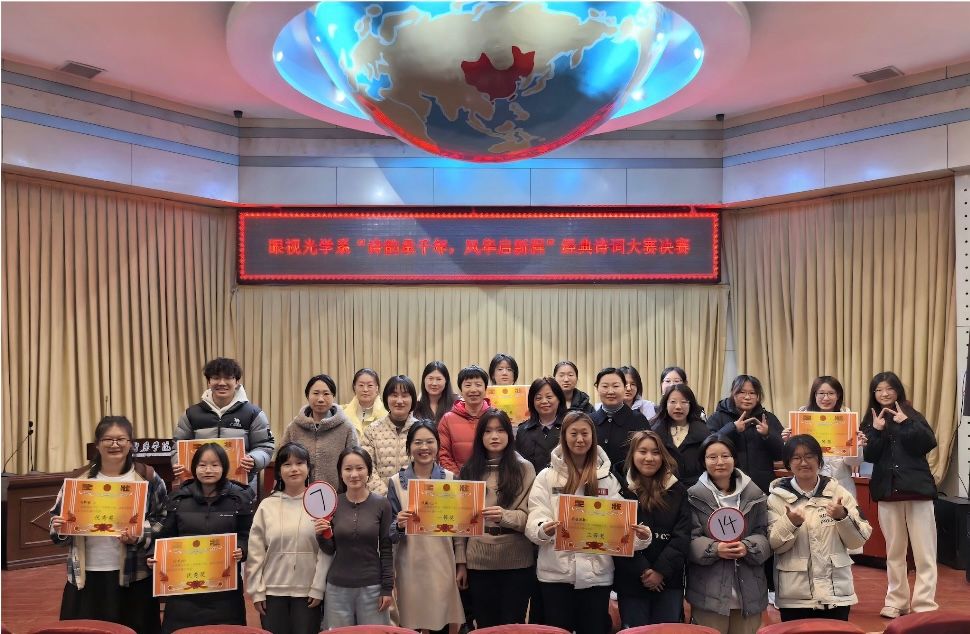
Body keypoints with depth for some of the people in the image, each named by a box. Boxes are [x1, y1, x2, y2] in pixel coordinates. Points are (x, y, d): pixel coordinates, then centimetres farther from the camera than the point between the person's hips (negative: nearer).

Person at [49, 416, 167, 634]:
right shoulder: (79, 478, 8)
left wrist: (140, 536, -18)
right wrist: (59, 527, -7)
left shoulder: (148, 478, 0)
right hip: (86, 576, 2)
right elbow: (57, 516, 15)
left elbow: (163, 521, -1)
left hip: (133, 576, -2)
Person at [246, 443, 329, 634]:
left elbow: (326, 550, -6)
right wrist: (256, 591, 0)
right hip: (272, 591, 2)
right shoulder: (267, 505, 4)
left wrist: (318, 588, -9)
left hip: (308, 591, -2)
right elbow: (255, 552, 3)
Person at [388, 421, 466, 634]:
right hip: (412, 567, -1)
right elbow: (389, 534, 2)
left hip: (445, 565, 1)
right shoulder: (396, 482, 0)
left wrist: (461, 564, 2)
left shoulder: (450, 479, 3)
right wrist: (399, 525, -19)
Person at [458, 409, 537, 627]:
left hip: (516, 562, -2)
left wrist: (505, 516, -26)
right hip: (478, 562, 3)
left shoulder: (524, 468, -1)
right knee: (484, 625, 11)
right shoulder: (469, 470, 7)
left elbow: (531, 516, -6)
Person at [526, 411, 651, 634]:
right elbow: (535, 521, -7)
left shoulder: (607, 478, 9)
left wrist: (639, 536, -17)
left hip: (597, 573, 2)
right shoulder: (547, 476, 1)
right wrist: (543, 530, -30)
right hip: (556, 572, -2)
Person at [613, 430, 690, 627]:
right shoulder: (619, 488, -2)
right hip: (631, 581, -2)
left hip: (669, 580, 2)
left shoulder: (677, 490, 6)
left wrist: (661, 570, -10)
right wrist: (642, 571, -12)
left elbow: (682, 535, 0)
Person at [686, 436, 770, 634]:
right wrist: (715, 549, -20)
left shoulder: (754, 494, 6)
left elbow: (764, 534, 5)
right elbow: (690, 540, -3)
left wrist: (747, 547, -15)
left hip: (749, 591, 3)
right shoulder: (694, 496, -2)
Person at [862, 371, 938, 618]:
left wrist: (906, 423, -20)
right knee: (894, 551, 11)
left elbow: (930, 443, -12)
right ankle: (896, 601, 21)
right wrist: (877, 431, -16)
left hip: (917, 488, -2)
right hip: (887, 491, 2)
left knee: (924, 552, -2)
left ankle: (925, 605, 3)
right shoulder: (870, 421, 6)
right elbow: (868, 456, -5)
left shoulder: (912, 415, 2)